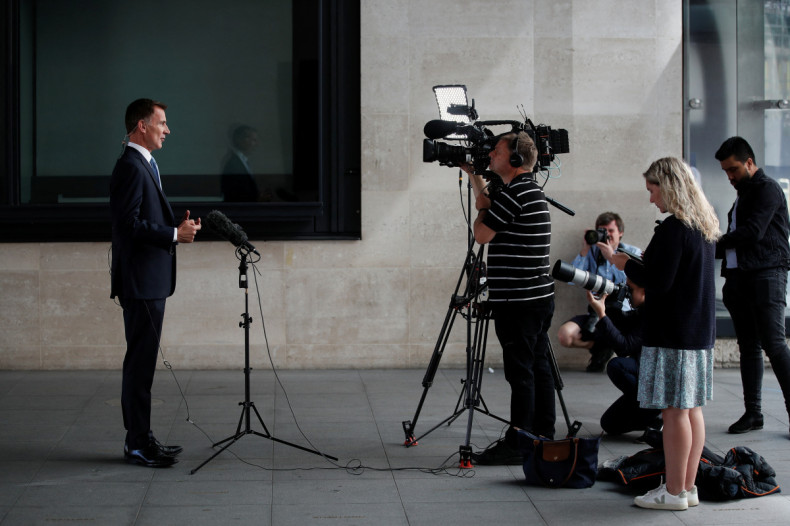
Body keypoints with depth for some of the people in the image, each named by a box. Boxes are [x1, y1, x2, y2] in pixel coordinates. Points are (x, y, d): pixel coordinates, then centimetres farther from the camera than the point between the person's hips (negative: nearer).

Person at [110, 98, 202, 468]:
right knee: (140, 361, -6)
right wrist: (175, 234, -20)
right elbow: (128, 225, -23)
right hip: (140, 281, -11)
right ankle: (137, 444, -2)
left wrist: (179, 226, 10)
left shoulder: (144, 165, 18)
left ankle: (140, 437, 20)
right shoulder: (131, 167, -15)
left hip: (150, 280, 11)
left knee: (143, 361, 14)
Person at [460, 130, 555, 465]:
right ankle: (543, 439, 18)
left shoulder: (514, 194, -15)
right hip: (540, 296, 10)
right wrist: (473, 176, 33)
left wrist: (481, 208, 8)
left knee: (520, 372, -6)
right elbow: (492, 209, 31)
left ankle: (517, 444, -3)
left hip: (518, 301, -10)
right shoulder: (531, 191, 15)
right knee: (539, 368, 12)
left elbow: (482, 233, -10)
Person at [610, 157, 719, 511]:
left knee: (674, 411, -4)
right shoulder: (705, 227, 12)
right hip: (700, 332, 9)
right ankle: (687, 486, 18)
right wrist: (645, 262, 17)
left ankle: (674, 492, 0)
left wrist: (627, 264, -5)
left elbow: (658, 282, -19)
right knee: (691, 409, 12)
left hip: (673, 335, -9)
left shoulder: (673, 229, -16)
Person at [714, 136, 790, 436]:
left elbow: (753, 232, -16)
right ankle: (753, 412, 10)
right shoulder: (743, 194, 22)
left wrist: (712, 244, -8)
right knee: (749, 346, 7)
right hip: (739, 277, 9)